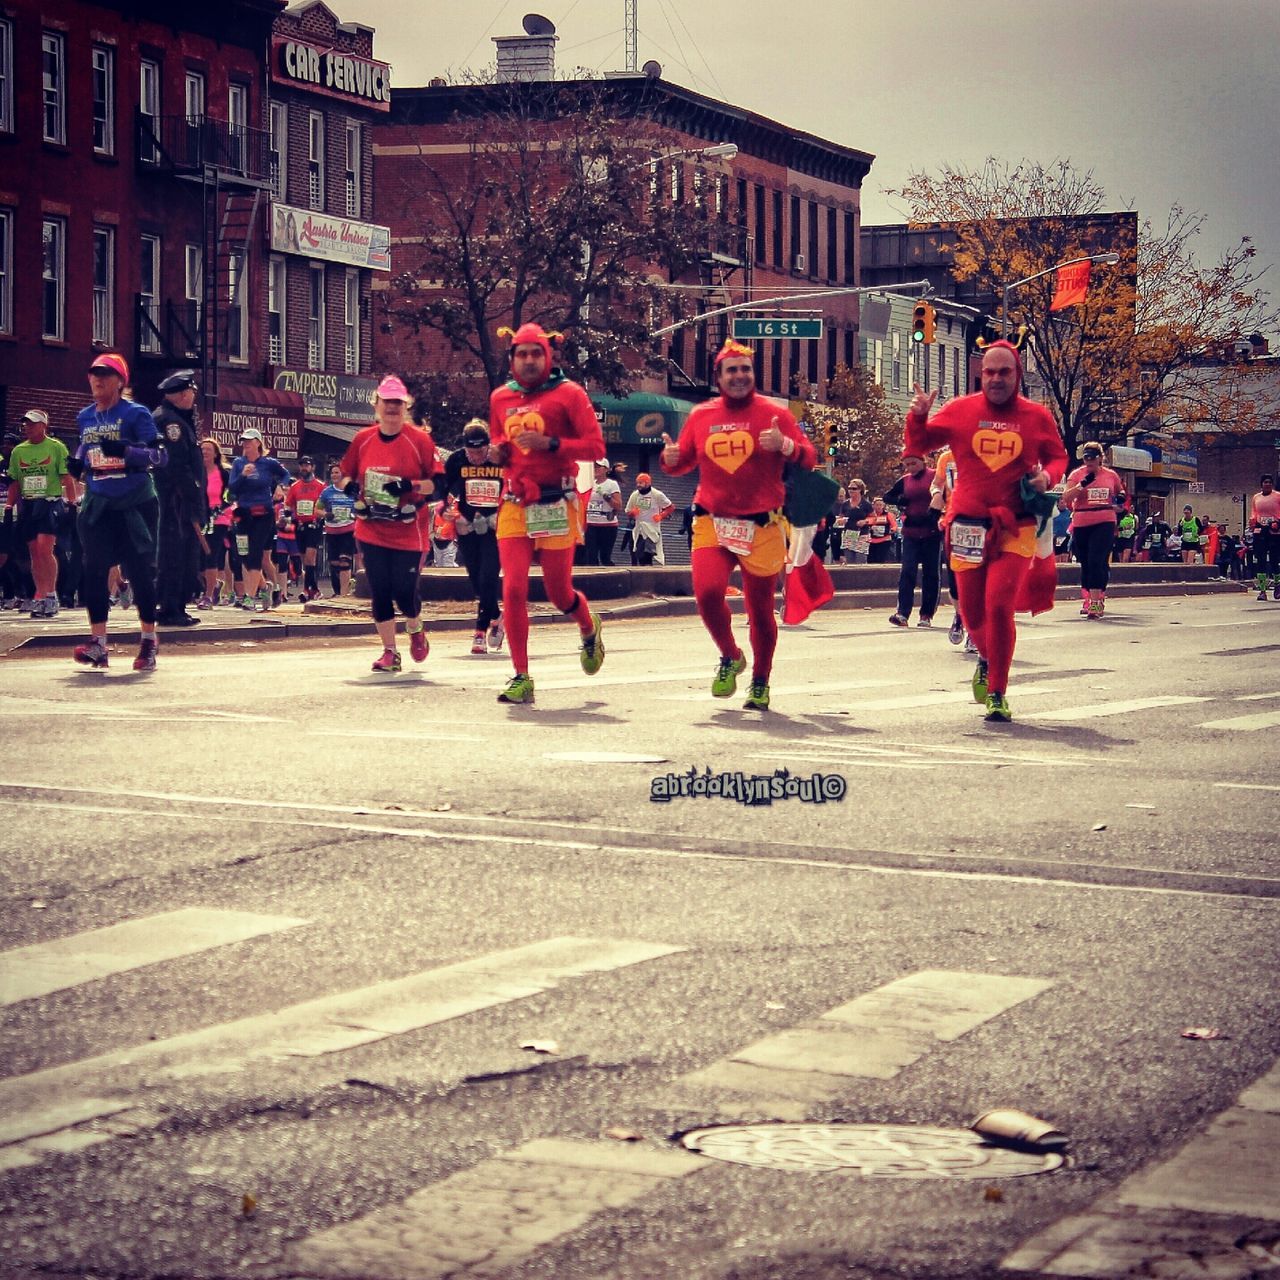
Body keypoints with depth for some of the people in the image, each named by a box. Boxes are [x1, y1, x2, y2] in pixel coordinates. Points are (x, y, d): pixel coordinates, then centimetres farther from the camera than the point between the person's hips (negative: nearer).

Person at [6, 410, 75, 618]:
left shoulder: (56, 447, -2)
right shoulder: (18, 451, 11)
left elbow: (67, 478, -3)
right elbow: (14, 483, 16)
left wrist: (71, 504, -10)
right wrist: (9, 508, 11)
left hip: (50, 503, -5)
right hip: (26, 505, 5)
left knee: (44, 549, -16)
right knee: (34, 552, 4)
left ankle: (51, 595, -9)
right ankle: (40, 596, 8)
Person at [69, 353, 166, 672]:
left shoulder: (136, 414, -7)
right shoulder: (85, 417, 11)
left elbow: (159, 455, -13)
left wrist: (124, 450, -28)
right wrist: (78, 462, 7)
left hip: (135, 503, -5)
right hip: (98, 504, 5)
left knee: (141, 572, -1)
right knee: (93, 571, -3)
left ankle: (148, 645, 9)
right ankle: (98, 645, 0)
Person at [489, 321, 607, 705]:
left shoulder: (568, 394, -3)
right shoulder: (500, 398, 12)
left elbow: (595, 446, -9)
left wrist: (549, 443, -21)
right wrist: (497, 453, 3)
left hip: (556, 506, -3)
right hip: (514, 506, 3)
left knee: (559, 594, 3)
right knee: (513, 589, -9)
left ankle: (589, 628, 39)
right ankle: (521, 678, -3)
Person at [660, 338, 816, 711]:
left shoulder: (774, 414, 1)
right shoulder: (701, 416, 8)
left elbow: (808, 458, -3)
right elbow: (684, 462, 20)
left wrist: (785, 445, -23)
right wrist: (671, 459, -4)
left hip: (762, 528, -1)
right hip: (712, 523, 1)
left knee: (760, 609, 5)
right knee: (708, 592, -20)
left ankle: (760, 683, 26)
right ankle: (730, 658, 8)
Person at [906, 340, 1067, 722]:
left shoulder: (1037, 417, 4)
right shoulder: (960, 411, 4)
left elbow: (1057, 457, 15)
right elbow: (919, 445, 11)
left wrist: (1048, 476, -7)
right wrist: (918, 417, -9)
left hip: (1015, 529, -2)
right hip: (968, 526, 2)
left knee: (1000, 606, -15)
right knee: (972, 611, 9)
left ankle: (997, 694, -3)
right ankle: (987, 660, 43)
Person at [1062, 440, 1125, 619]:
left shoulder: (1111, 475, 6)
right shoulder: (1076, 474, 1)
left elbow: (1120, 493, 25)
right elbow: (1066, 497, -11)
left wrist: (1121, 498, 2)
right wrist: (1082, 484, -21)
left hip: (1104, 523, -1)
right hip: (1081, 525, 1)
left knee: (1097, 561, -15)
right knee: (1086, 563, 13)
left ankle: (1096, 603, -18)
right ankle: (1087, 599, 31)